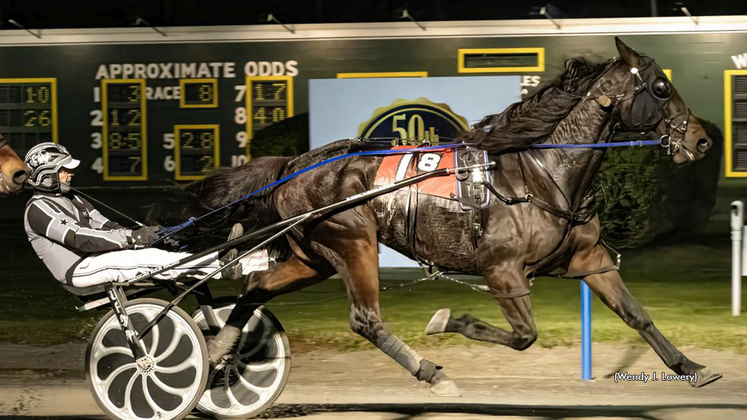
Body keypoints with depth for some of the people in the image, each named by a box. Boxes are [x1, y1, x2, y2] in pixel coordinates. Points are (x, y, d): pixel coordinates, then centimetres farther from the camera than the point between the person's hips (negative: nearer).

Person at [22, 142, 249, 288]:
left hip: (94, 258, 9)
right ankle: (221, 265, -32)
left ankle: (221, 264, -24)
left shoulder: (71, 199, 19)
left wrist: (136, 235, -5)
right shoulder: (38, 210, -12)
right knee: (144, 259, -24)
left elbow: (103, 225, 13)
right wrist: (131, 238, -25)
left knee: (152, 253, -12)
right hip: (78, 270, -9)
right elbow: (78, 238, -22)